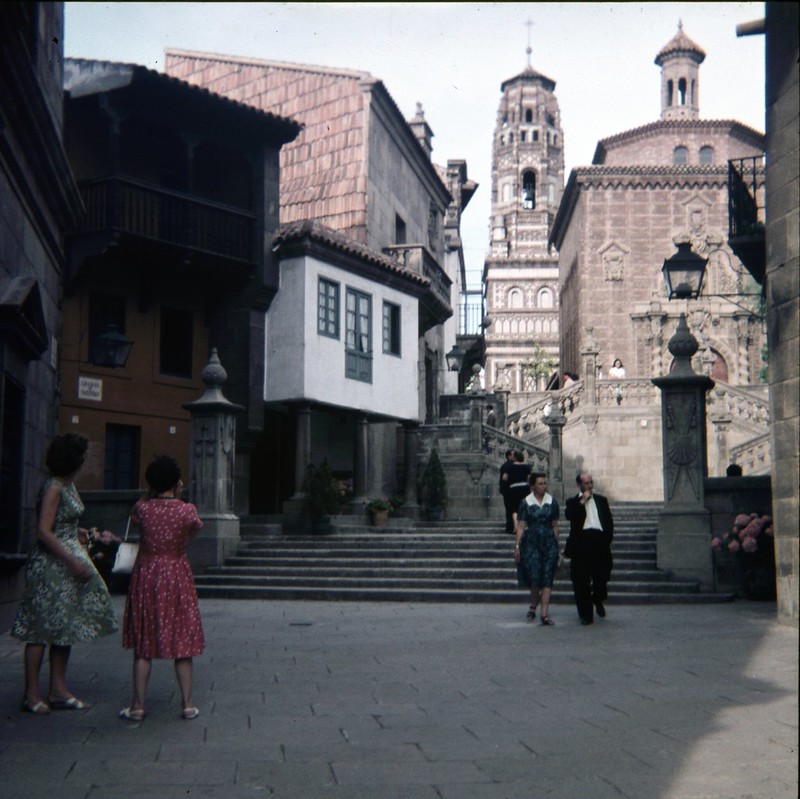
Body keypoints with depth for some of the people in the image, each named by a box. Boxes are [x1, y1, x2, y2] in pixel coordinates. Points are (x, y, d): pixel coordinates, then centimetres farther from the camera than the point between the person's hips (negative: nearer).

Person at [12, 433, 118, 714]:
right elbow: (44, 532, -20)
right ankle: (32, 694, 6)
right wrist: (73, 562, -21)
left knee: (66, 627, 10)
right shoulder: (53, 488, -15)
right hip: (50, 565, -9)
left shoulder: (69, 485, 12)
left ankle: (59, 691, 16)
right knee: (43, 629, -2)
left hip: (68, 562, 9)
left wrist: (77, 532, 11)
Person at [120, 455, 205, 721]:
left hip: (146, 577, 1)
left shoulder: (142, 508, -8)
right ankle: (188, 704, 10)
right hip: (177, 577, -1)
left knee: (143, 644, 7)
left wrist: (152, 494, 9)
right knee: (181, 642, 8)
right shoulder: (186, 510, -11)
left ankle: (138, 706, 9)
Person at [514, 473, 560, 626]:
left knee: (547, 578, -3)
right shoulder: (526, 503, -1)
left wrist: (557, 545, 11)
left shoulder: (552, 502, 6)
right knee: (535, 577, -7)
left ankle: (545, 613, -1)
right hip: (531, 543, -2)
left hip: (549, 543, 2)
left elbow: (555, 526, 11)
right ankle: (533, 606, 21)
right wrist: (517, 546, -5)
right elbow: (521, 526, -1)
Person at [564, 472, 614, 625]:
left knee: (602, 575, -2)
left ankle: (598, 600, 29)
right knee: (581, 581, -1)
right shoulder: (573, 502, 9)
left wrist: (607, 538, 3)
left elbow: (609, 521, 16)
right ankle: (586, 614, 7)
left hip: (599, 541, 2)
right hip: (581, 542, -2)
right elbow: (569, 515, -11)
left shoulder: (601, 500, 18)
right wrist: (582, 501, -9)